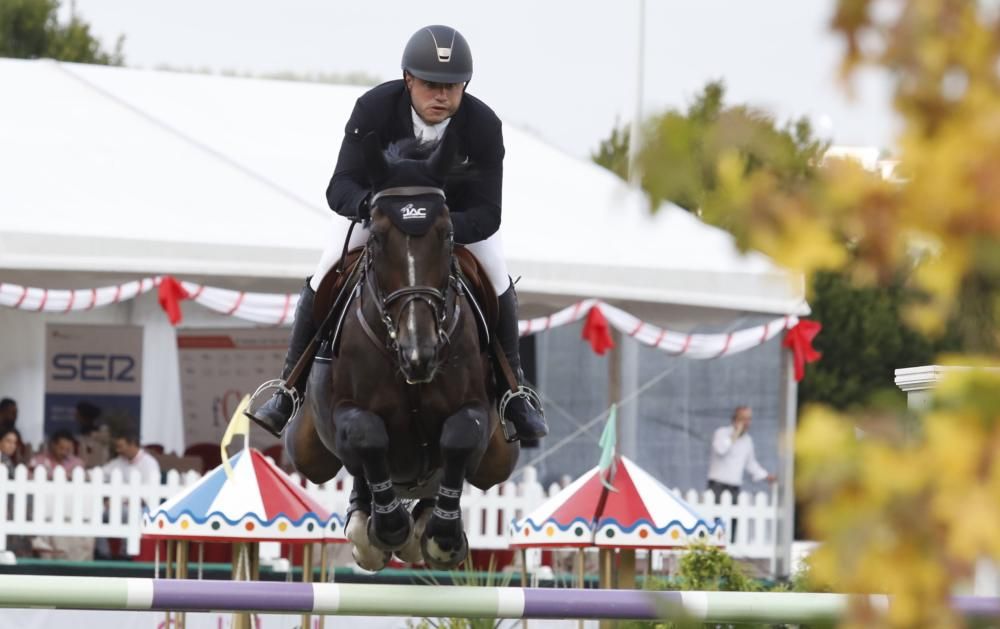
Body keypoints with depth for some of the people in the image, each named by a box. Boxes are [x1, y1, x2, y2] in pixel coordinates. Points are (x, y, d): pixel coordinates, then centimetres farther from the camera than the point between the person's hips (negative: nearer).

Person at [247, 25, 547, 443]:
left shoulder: (483, 126, -33)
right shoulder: (373, 109, -35)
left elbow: (486, 215, -34)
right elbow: (340, 187, -36)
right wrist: (366, 203, -61)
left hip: (456, 212, 0)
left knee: (499, 285, -11)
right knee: (321, 283, -12)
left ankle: (513, 392, 10)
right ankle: (290, 389, 4)